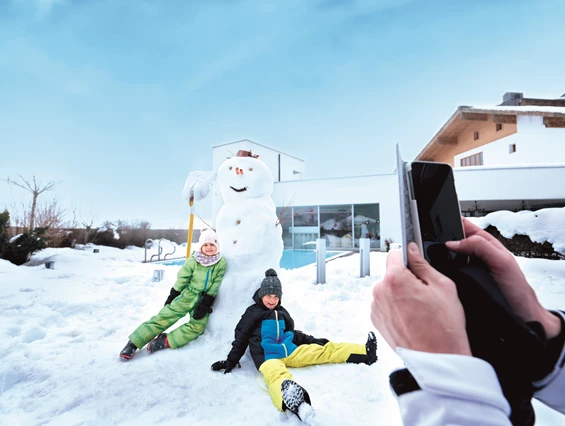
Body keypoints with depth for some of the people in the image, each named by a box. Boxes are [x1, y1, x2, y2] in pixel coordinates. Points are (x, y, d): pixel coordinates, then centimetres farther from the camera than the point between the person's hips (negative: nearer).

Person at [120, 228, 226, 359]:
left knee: (197, 327, -15)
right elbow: (181, 280, -3)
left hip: (204, 300, 1)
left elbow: (214, 287, -8)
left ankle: (164, 342, -7)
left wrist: (205, 305, -10)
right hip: (187, 295, -1)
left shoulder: (221, 263, -10)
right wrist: (171, 297, 3)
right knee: (163, 318, -5)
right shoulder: (193, 261, -13)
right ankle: (133, 343, 7)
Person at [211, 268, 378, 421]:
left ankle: (365, 352, -6)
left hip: (290, 351, 7)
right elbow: (241, 339, 4)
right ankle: (291, 400, -77)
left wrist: (314, 341, 22)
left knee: (324, 350, -4)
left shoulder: (282, 312, 18)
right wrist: (231, 361, -1)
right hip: (267, 357, -6)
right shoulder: (252, 313, 2)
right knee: (276, 373, -42)